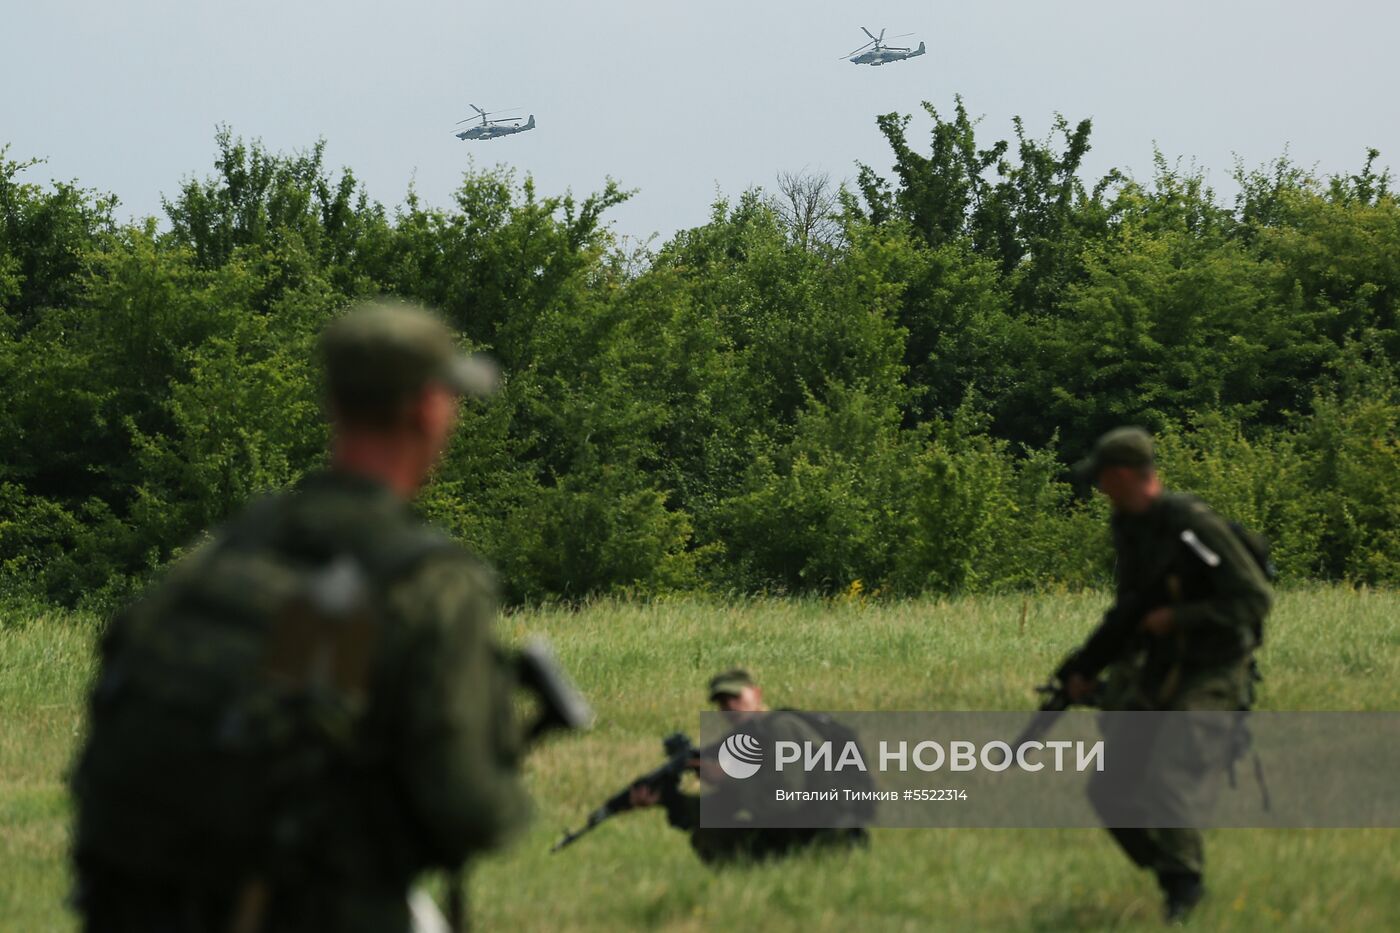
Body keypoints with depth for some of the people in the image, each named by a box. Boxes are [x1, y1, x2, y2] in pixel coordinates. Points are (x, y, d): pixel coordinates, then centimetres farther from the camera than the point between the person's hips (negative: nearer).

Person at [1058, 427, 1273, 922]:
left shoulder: (1195, 527, -20)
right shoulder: (1128, 528, 8)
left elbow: (1255, 600, -22)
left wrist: (1177, 618, -22)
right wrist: (1083, 667, 13)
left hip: (1211, 681, -9)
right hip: (1156, 680, 9)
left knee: (1162, 784, -23)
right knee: (1110, 792, 4)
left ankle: (1184, 881, -1)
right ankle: (1176, 880, 20)